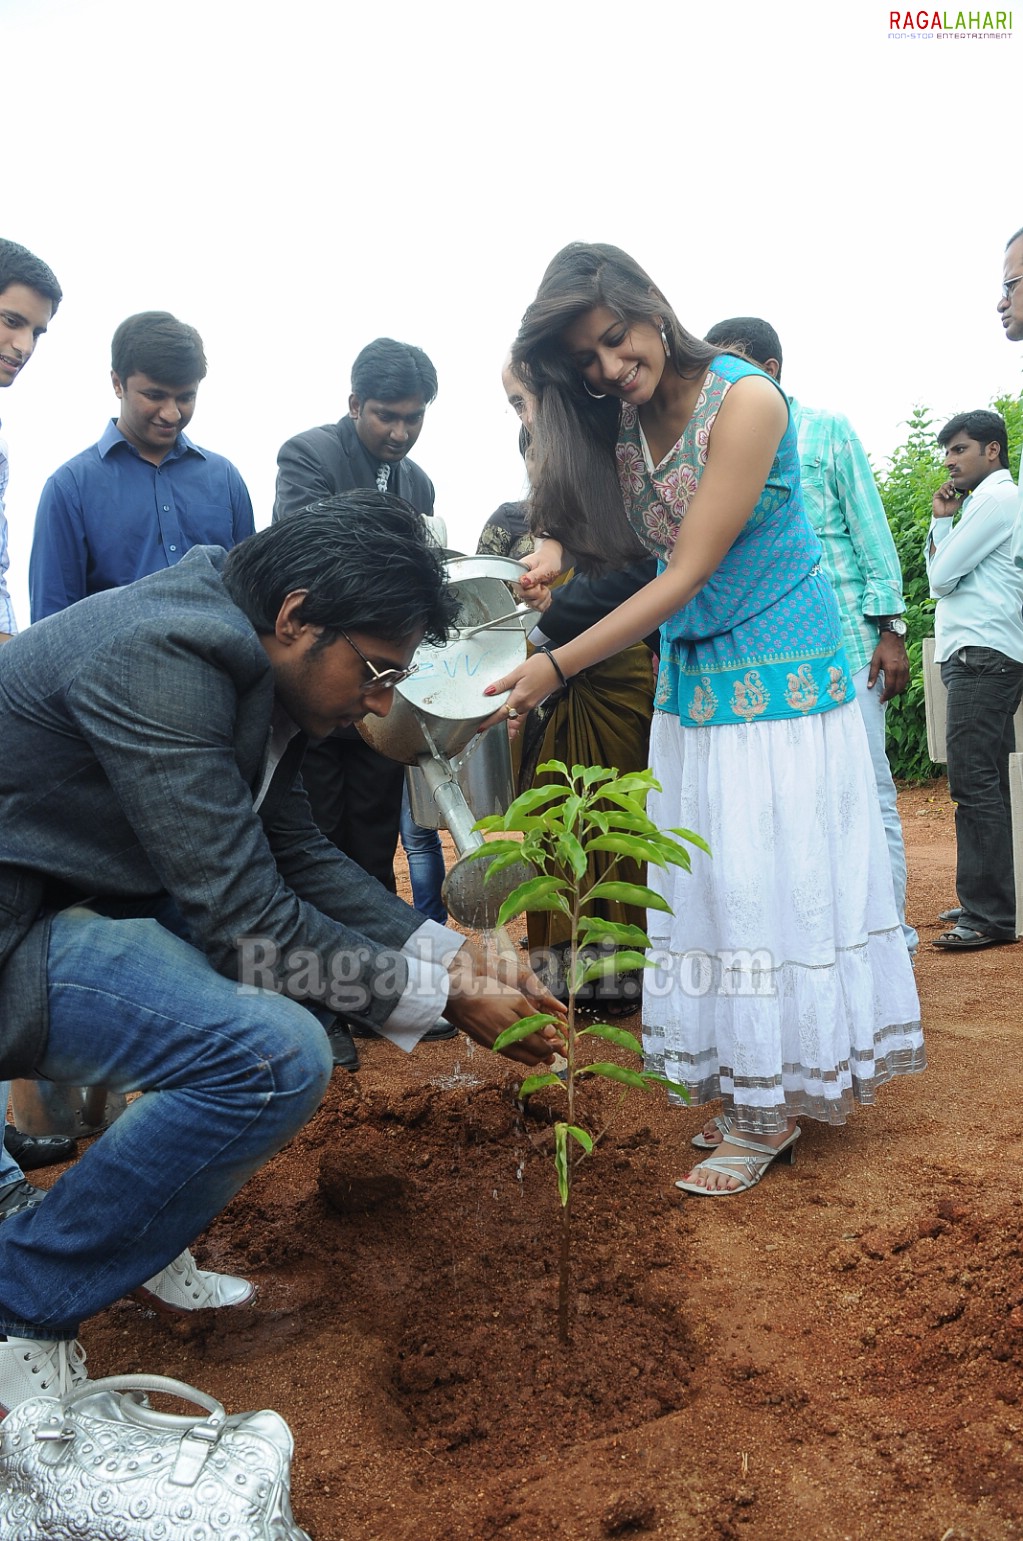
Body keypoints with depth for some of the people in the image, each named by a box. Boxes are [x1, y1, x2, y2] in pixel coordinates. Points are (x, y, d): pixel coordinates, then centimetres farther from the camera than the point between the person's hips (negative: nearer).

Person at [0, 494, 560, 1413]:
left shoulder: (239, 656, 5)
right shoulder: (164, 660, -25)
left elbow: (299, 854, 9)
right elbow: (243, 917, -26)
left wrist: (451, 952, 0)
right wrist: (444, 997, -17)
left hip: (78, 896, 10)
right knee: (278, 1054, -26)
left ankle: (145, 1236, 19)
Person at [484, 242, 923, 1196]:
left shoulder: (744, 402, -18)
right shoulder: (617, 424, 2)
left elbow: (686, 576, -21)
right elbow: (582, 507, 14)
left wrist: (558, 667, -22)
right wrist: (553, 541, -12)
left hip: (778, 672, -7)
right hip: (691, 678, 7)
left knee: (776, 879, -2)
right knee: (713, 885, 7)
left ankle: (768, 1113, 9)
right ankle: (750, 1093, 19)